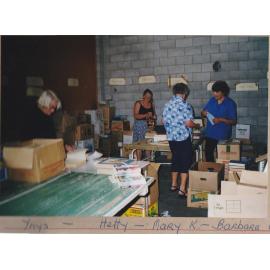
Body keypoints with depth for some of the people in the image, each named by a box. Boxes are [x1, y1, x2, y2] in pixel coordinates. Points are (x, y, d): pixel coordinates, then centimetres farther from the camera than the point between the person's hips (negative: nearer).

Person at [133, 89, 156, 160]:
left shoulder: (152, 104, 11)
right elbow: (136, 115, -12)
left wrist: (153, 117, -6)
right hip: (139, 125, -4)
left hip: (148, 125, 4)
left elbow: (154, 115, 18)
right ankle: (139, 161, 1)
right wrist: (146, 115, -24)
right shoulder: (138, 103, -3)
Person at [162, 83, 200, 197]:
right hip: (183, 138, -6)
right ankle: (182, 189, 3)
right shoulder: (185, 105, -14)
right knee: (186, 162, 3)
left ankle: (174, 185, 27)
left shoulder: (167, 104, 5)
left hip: (171, 138, 6)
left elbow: (164, 121, 10)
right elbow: (188, 123, -18)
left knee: (175, 160, 18)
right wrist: (197, 125, 1)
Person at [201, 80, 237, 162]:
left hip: (223, 136, -4)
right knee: (208, 154, 9)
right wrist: (203, 113, -13)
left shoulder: (230, 103, -10)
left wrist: (221, 120, -25)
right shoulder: (211, 100, 3)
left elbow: (234, 121, -11)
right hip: (210, 134, 4)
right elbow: (203, 113, 11)